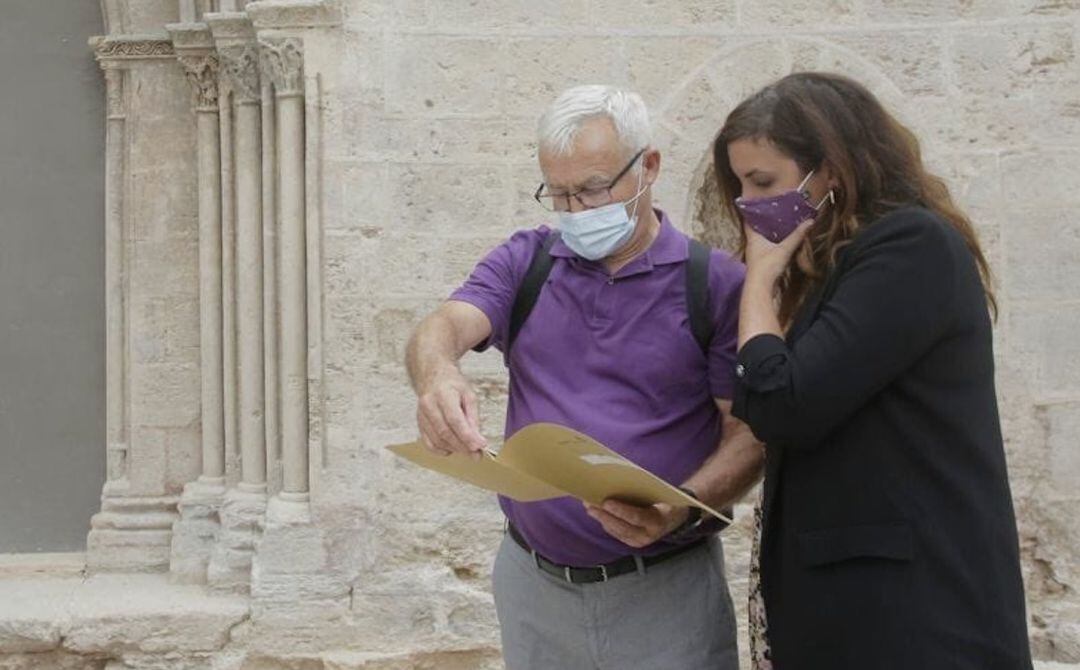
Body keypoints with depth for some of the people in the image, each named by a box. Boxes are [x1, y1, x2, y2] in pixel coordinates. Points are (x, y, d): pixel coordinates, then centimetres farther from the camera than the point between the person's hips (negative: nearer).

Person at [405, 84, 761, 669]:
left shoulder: (716, 282, -3)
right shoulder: (523, 263, 6)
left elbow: (749, 433, -6)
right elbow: (442, 329, -10)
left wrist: (680, 510, -25)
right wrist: (438, 378, -34)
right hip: (531, 583, 3)